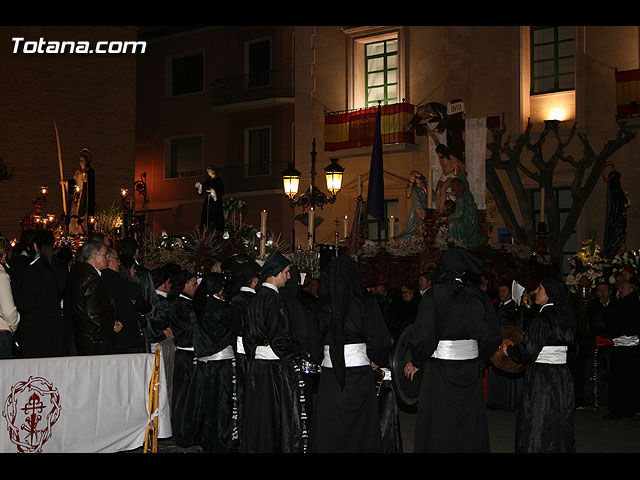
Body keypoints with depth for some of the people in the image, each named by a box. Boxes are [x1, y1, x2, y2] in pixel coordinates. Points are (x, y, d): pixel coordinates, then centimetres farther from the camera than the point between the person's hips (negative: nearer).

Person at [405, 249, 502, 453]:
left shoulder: (433, 296, -12)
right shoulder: (478, 297, 1)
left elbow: (422, 337, -16)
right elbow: (492, 336, 2)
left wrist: (417, 363, 0)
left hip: (440, 372, -4)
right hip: (470, 373, 4)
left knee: (438, 431, 4)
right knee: (468, 428, 13)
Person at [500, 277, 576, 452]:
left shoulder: (542, 319, -17)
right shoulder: (565, 317, 7)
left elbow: (528, 354, -20)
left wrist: (509, 349, 0)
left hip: (541, 379, -8)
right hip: (562, 377, 8)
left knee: (536, 428, 0)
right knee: (559, 425, 14)